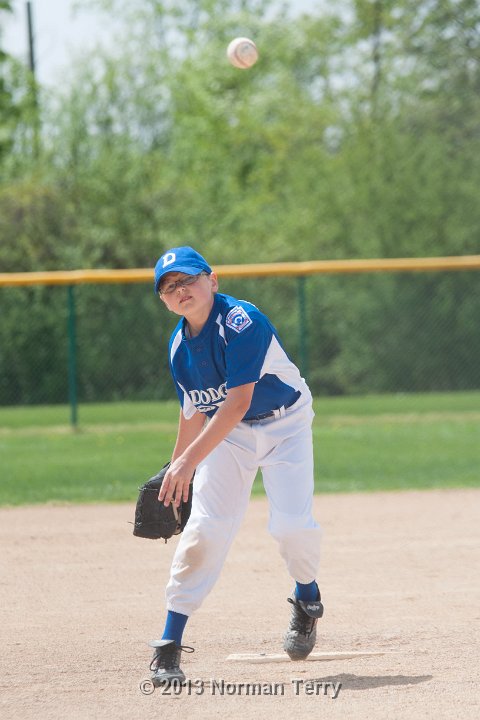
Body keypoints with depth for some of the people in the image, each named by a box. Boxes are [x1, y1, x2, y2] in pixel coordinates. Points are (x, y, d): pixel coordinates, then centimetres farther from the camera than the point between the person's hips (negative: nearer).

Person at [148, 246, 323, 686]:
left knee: (292, 525, -20)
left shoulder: (241, 322, -26)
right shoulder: (180, 345, -4)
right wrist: (176, 475, 13)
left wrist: (189, 461, -34)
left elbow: (238, 403, -32)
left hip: (285, 426, -4)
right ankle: (169, 646, -8)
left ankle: (307, 598, 14)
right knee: (205, 528, -12)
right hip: (227, 434, 4)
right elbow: (194, 414, 9)